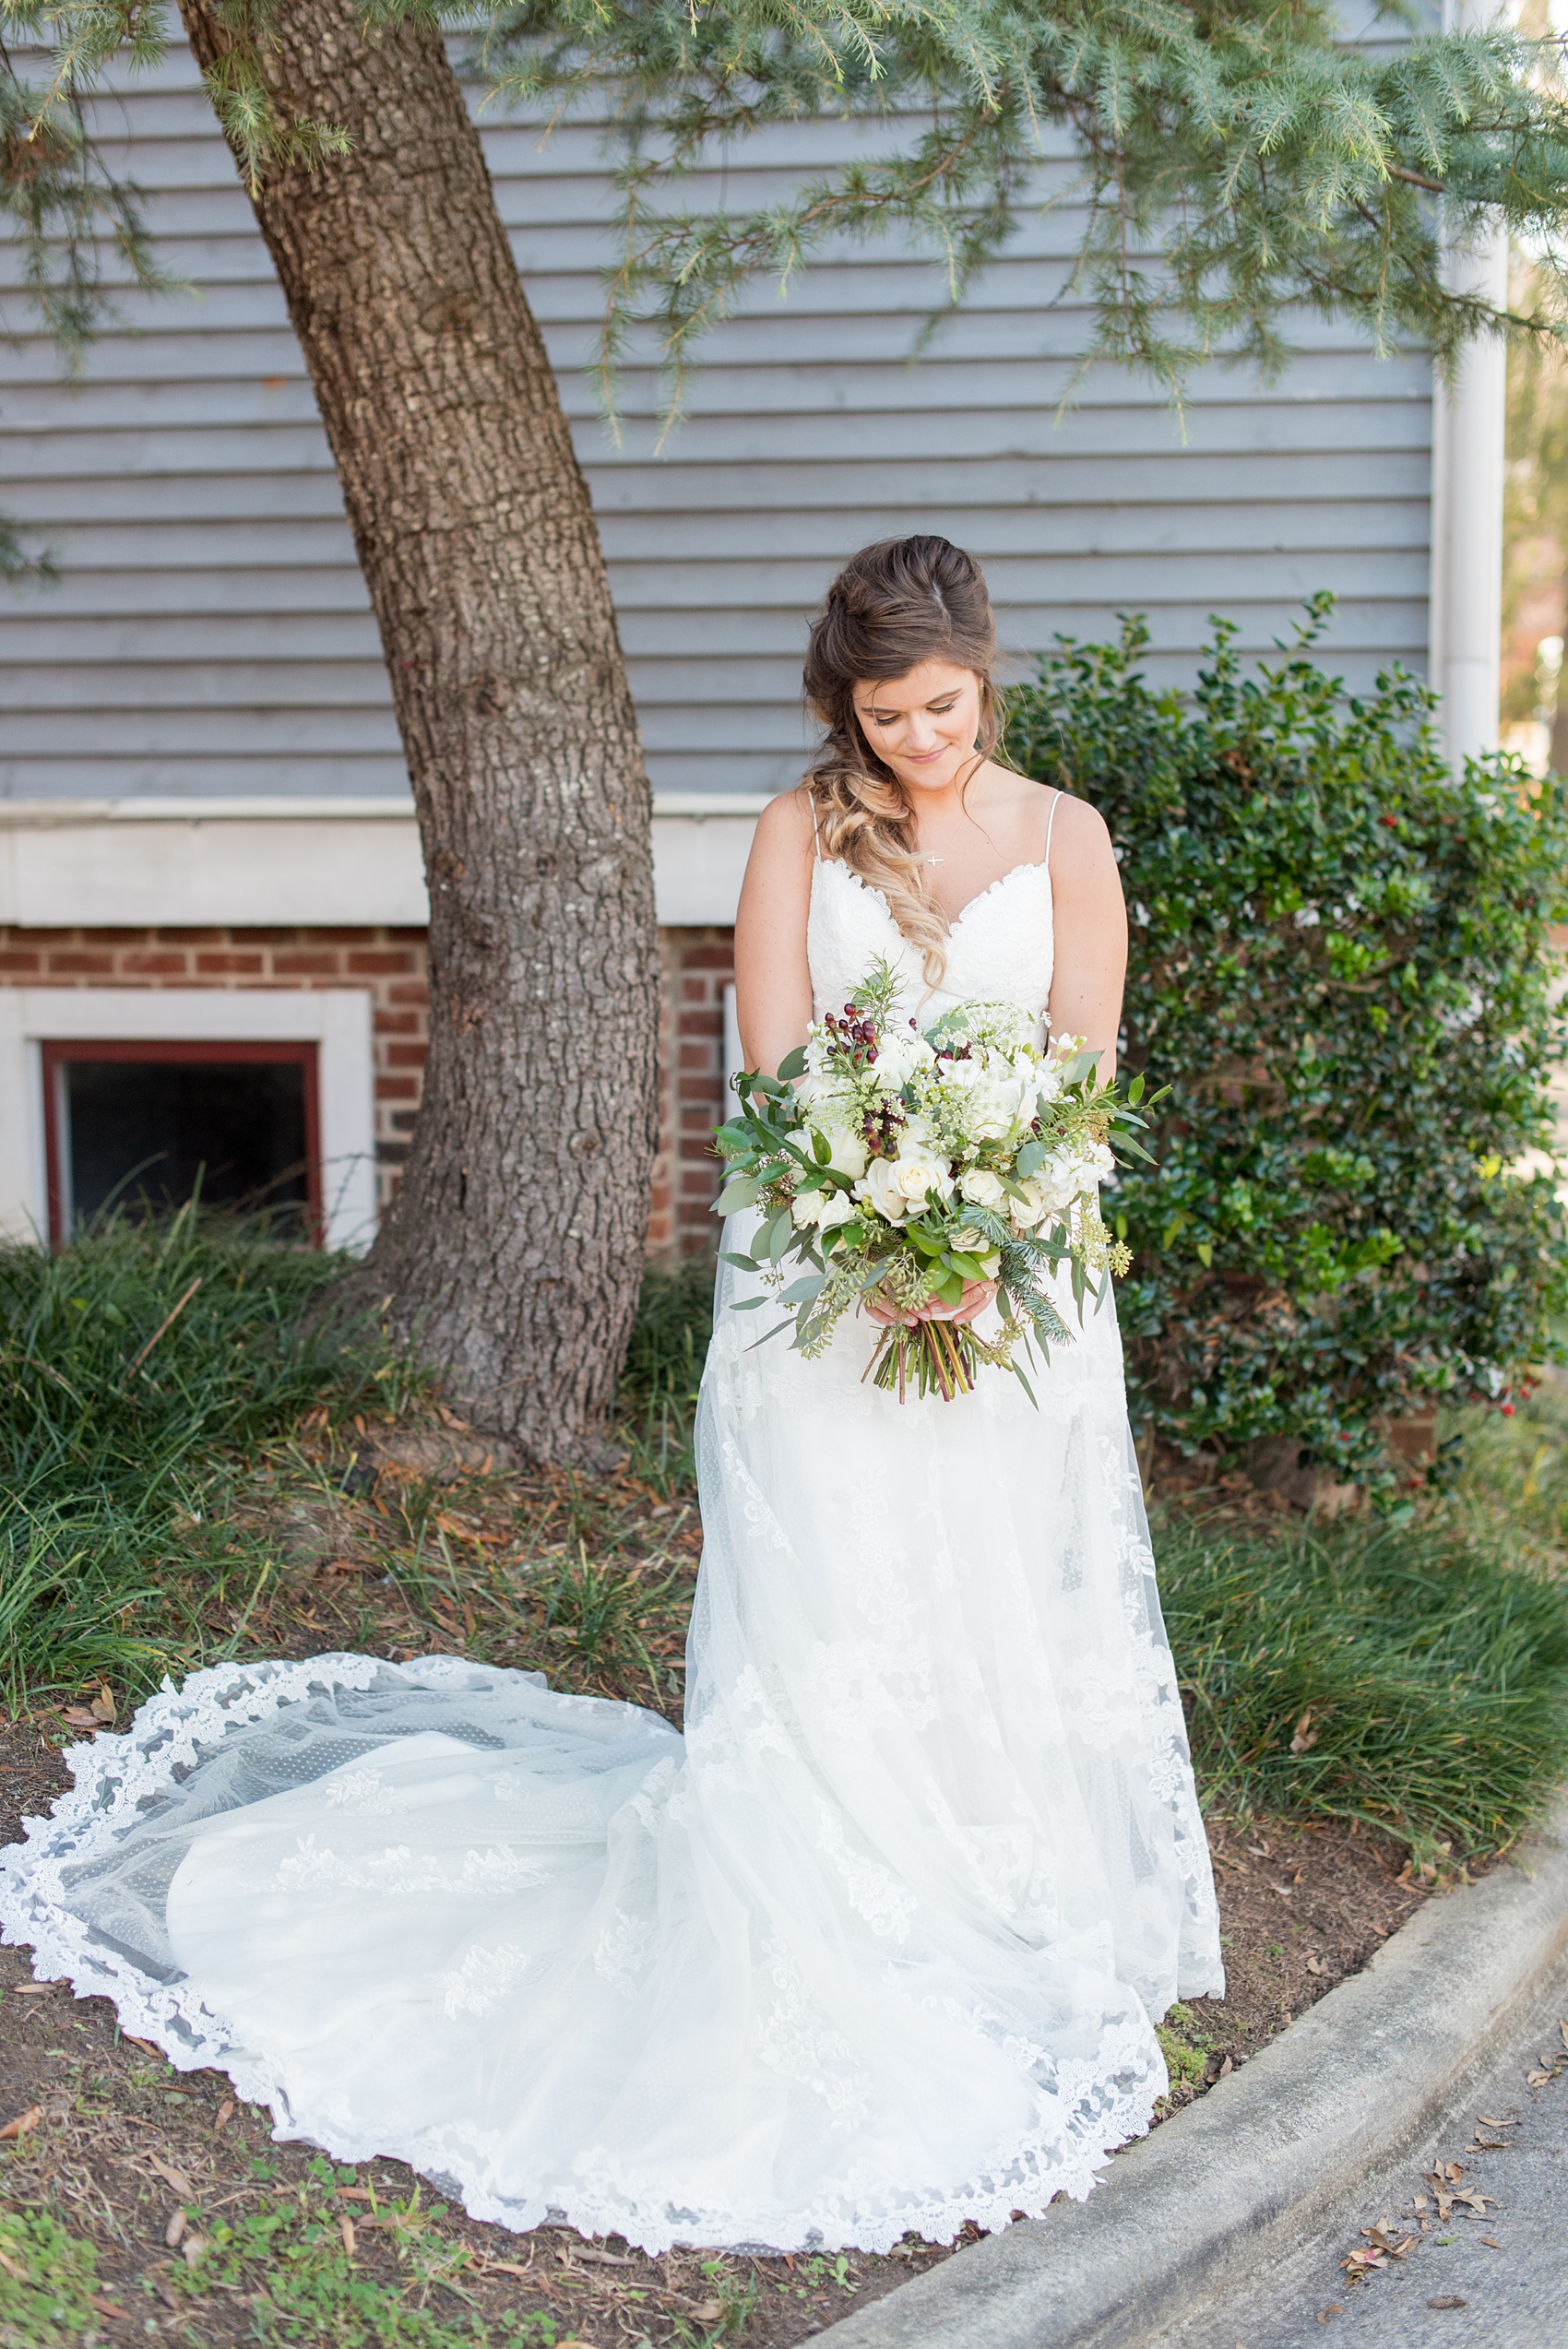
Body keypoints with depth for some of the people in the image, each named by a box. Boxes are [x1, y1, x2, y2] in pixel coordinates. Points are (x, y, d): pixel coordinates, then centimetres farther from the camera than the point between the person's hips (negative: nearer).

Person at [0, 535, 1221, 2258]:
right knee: (815, 1627, -2)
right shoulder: (802, 828, 2)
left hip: (1015, 1279, 2)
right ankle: (815, 2000, 8)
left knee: (1006, 1625, 5)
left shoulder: (1064, 838, 5)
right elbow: (781, 1065, -5)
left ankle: (1011, 1961, 21)